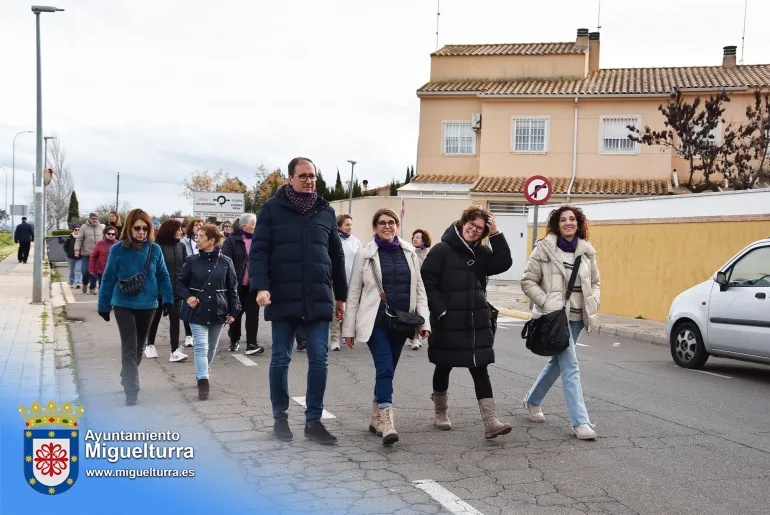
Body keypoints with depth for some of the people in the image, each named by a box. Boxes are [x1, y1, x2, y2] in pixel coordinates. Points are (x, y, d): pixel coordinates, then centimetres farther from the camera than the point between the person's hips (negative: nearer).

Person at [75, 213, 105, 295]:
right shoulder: (84, 227, 1)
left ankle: (92, 287, 12)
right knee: (85, 271, -2)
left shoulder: (102, 228, 6)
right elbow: (79, 239, -1)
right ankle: (85, 283, 26)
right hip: (86, 253, -1)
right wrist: (77, 249, -10)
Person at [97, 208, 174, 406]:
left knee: (139, 347, 17)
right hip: (123, 305, -3)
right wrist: (104, 305, 1)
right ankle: (131, 390, -6)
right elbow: (108, 278, -2)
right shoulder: (118, 250, -9)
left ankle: (127, 377, 40)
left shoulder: (154, 249, -5)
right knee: (129, 348, -9)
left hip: (147, 305, 3)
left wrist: (167, 299, -7)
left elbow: (163, 276, 3)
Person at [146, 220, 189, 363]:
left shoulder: (180, 246, 4)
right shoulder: (157, 246, -11)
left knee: (175, 319, -2)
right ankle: (150, 345, 32)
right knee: (155, 318, 13)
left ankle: (175, 351, -4)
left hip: (176, 289, 3)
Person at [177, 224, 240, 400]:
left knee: (211, 347, 14)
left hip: (218, 311, 1)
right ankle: (203, 382, -15)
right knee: (201, 346, -12)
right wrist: (187, 296, -11)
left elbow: (232, 288, 3)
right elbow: (181, 283, 9)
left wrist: (232, 311, 1)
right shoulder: (192, 261, 0)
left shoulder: (226, 262, -2)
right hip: (197, 311, -1)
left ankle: (202, 373, 36)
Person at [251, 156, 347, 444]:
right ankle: (280, 418, 21)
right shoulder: (273, 208, 1)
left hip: (318, 299, 2)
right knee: (281, 360, 6)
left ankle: (313, 421, 10)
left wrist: (340, 296, 17)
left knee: (319, 360, 0)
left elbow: (336, 256, 17)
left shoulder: (326, 211, 11)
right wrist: (261, 287, -16)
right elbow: (259, 250, -3)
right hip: (283, 298, -2)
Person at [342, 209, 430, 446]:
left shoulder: (409, 253, 9)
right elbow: (354, 293, 2)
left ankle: (376, 419, 23)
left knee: (388, 370, 10)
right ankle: (387, 423, -18)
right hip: (376, 322, -4)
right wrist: (349, 328, 0)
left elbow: (419, 288, 10)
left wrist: (424, 321, 1)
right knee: (385, 368, -15)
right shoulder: (365, 255, 1)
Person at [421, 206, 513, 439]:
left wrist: (495, 233, -11)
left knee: (480, 370, -1)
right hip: (448, 323, -4)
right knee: (444, 367, 12)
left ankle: (490, 422, -5)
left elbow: (504, 263, -7)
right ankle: (440, 413, 32)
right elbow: (427, 281, -10)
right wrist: (440, 311, -16)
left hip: (477, 323, 4)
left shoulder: (482, 252, 8)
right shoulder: (442, 250, -7)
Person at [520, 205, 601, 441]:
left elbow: (595, 282, 18)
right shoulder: (544, 249, -8)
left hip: (577, 317, 6)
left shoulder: (587, 251, 7)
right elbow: (528, 281, -5)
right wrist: (546, 303, -15)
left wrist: (593, 304, 2)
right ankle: (580, 422, -11)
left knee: (558, 362, 17)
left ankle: (532, 401, 39)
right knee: (570, 366, -12)